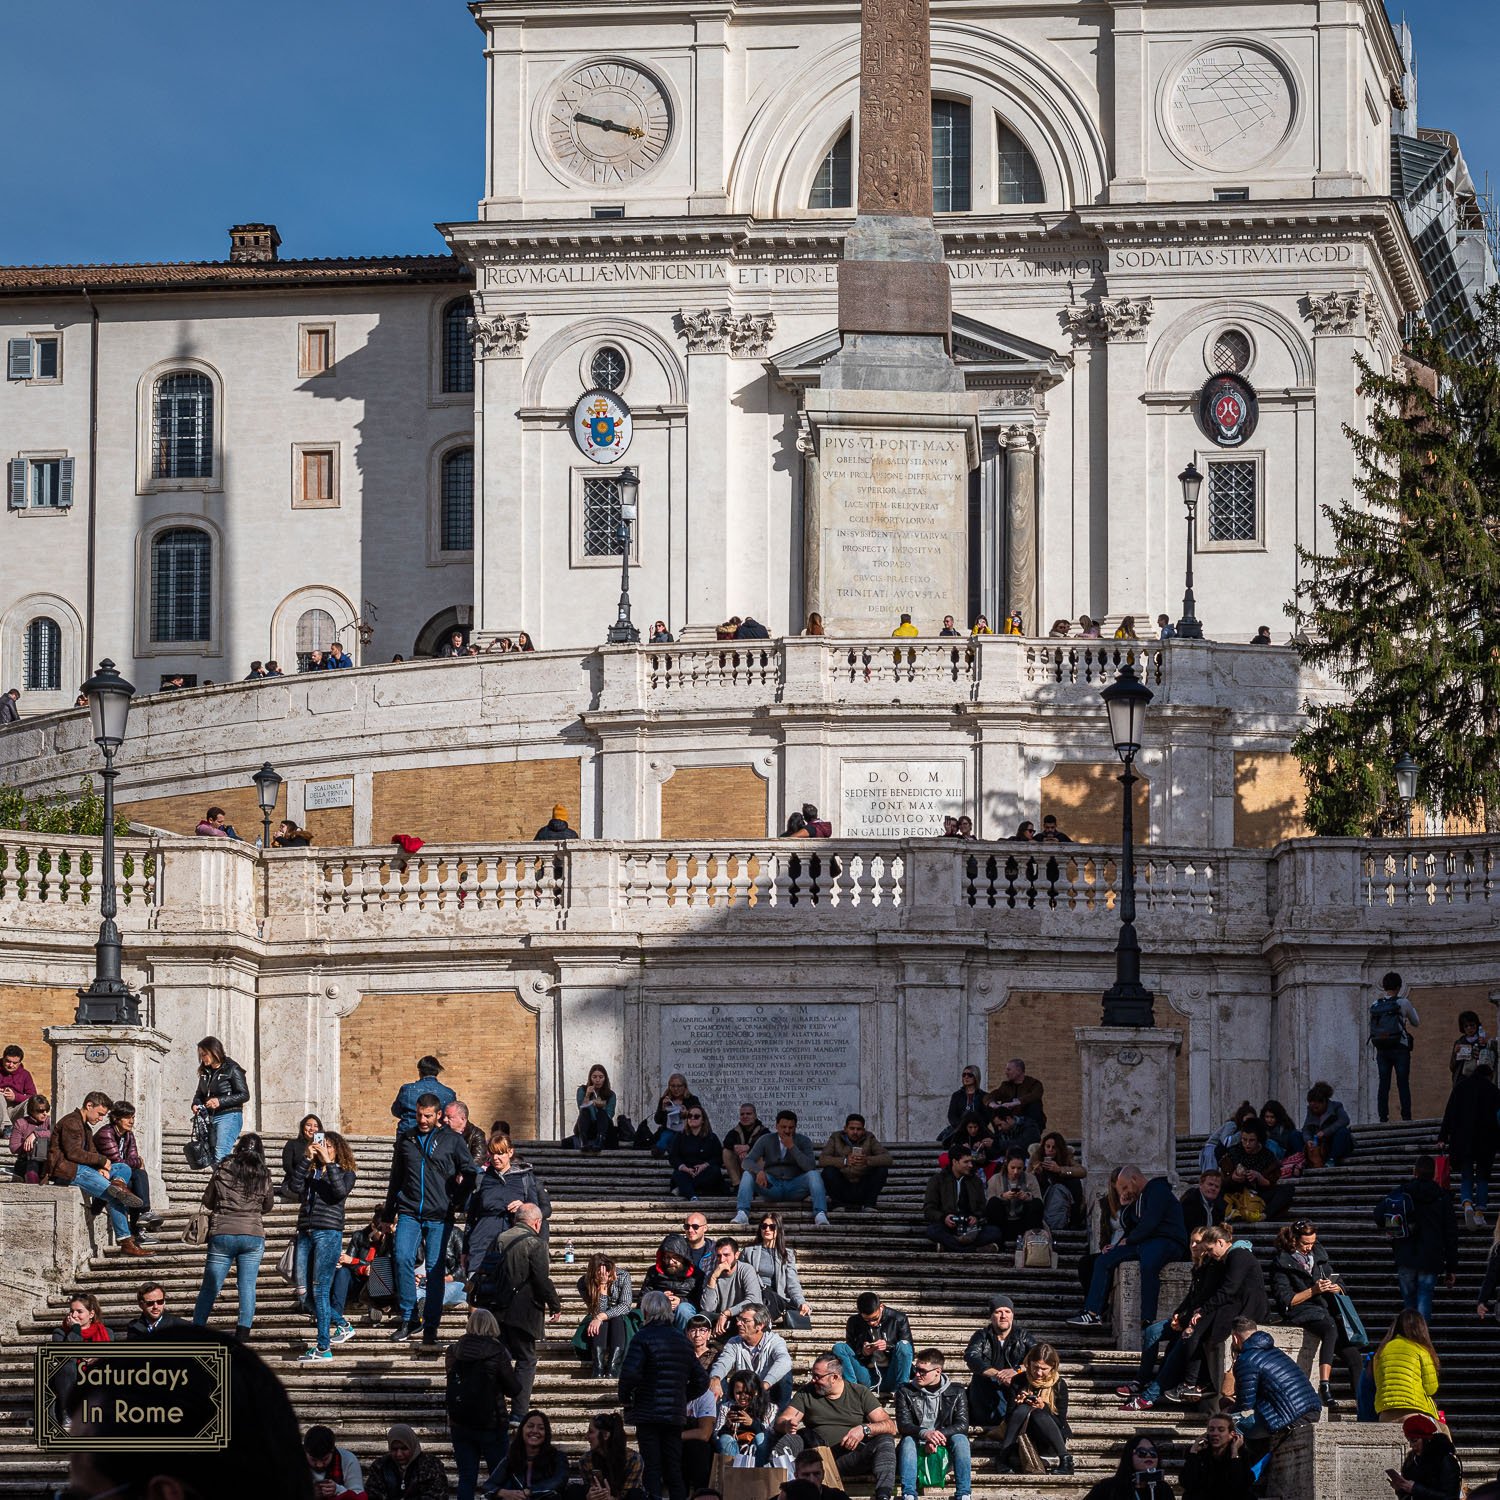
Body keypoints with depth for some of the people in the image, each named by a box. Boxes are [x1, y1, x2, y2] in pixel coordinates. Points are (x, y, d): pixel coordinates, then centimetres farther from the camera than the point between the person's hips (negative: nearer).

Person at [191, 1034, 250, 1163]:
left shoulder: (232, 1069, -7)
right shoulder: (205, 1071, 13)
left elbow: (244, 1095, -10)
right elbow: (199, 1094, 24)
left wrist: (220, 1101, -18)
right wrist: (196, 1104, 1)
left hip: (228, 1116, -7)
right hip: (210, 1118, 7)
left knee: (220, 1157, -20)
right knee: (213, 1158, 2)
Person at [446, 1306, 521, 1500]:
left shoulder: (453, 1352, -1)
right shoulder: (497, 1353, -12)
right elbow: (514, 1389, -6)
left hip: (459, 1424, 3)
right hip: (490, 1424, -3)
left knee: (466, 1478, 7)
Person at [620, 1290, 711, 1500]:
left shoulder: (643, 1338, -9)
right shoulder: (682, 1340, 11)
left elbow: (630, 1373, -22)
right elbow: (701, 1379, 13)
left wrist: (625, 1399, -6)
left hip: (648, 1413, -5)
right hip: (676, 1414, 5)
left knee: (652, 1470, -4)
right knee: (674, 1471, 10)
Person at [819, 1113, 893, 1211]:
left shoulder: (869, 1139, 0)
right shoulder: (836, 1138, -2)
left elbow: (888, 1158, -14)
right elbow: (822, 1160, -17)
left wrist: (867, 1160, -33)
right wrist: (845, 1161, -34)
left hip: (862, 1191, 1)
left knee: (882, 1169, -18)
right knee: (829, 1171, -27)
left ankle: (869, 1205, -5)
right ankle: (838, 1205, -6)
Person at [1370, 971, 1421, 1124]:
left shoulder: (1375, 1005, 3)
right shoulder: (1403, 1003, -6)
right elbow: (1416, 1023, 7)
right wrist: (1411, 1006, 23)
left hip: (1381, 1049, 3)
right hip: (1400, 1048, -3)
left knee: (1383, 1084, 4)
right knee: (1403, 1084, -1)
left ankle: (1383, 1117, 0)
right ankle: (1406, 1117, -5)